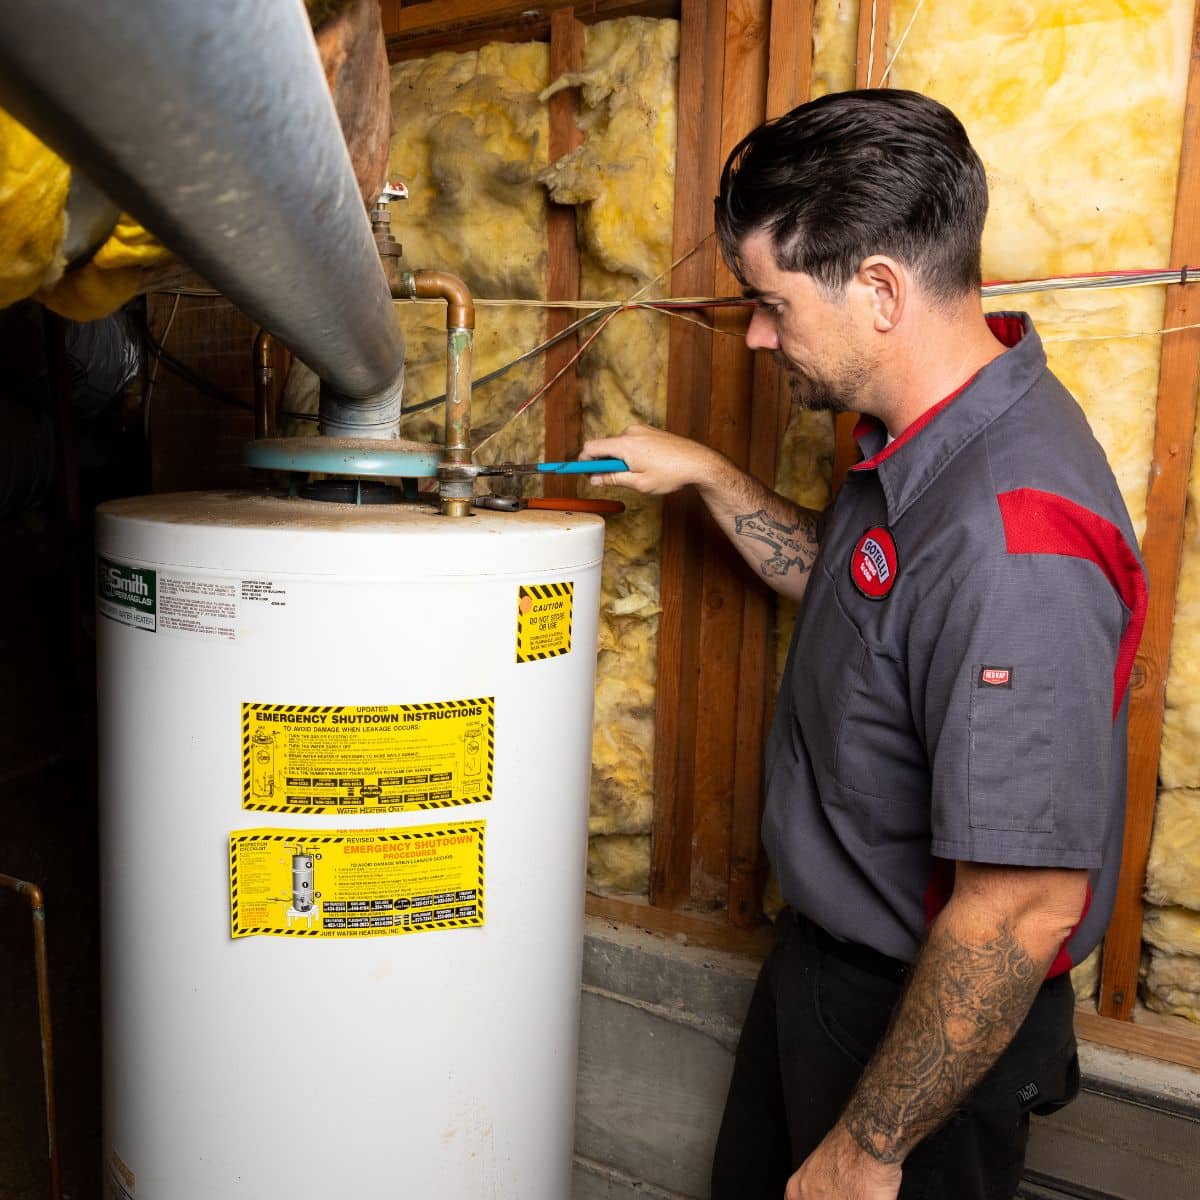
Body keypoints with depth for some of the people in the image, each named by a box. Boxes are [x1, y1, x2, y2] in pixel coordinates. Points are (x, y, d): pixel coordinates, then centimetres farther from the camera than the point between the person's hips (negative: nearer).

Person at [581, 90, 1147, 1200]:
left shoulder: (1012, 537, -35)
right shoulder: (933, 435, -3)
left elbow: (1024, 907, -32)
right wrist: (709, 478, 5)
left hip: (928, 1017, -9)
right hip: (826, 948, 9)